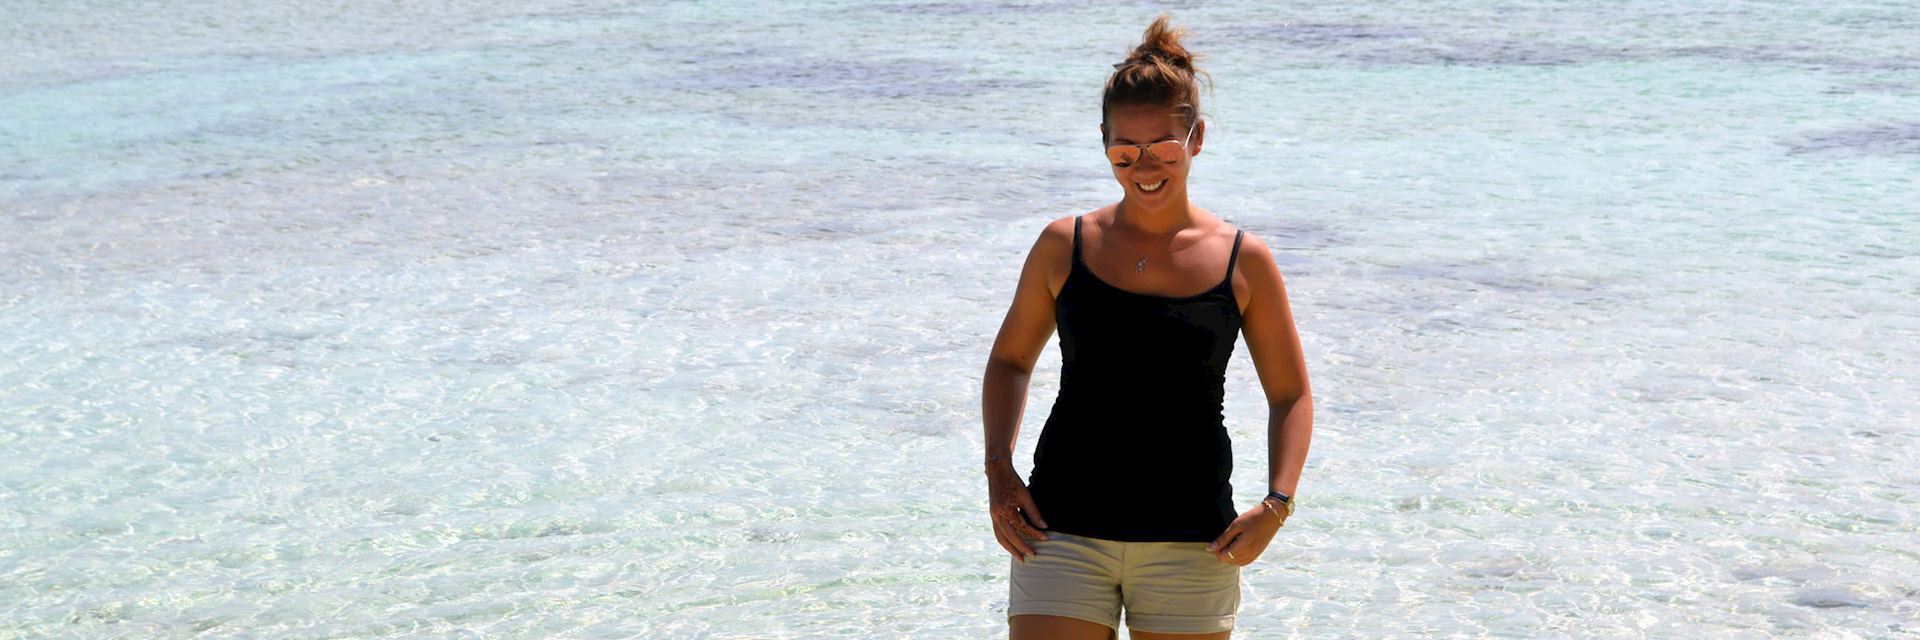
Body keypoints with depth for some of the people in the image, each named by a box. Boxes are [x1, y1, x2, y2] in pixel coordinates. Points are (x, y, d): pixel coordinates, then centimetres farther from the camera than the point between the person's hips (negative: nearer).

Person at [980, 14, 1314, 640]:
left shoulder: (1243, 262, 1)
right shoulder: (1064, 247, 3)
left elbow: (1291, 395, 8)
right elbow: (1010, 360, 16)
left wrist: (1276, 504, -6)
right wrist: (998, 469, 2)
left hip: (1192, 542, 0)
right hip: (1063, 529, 0)